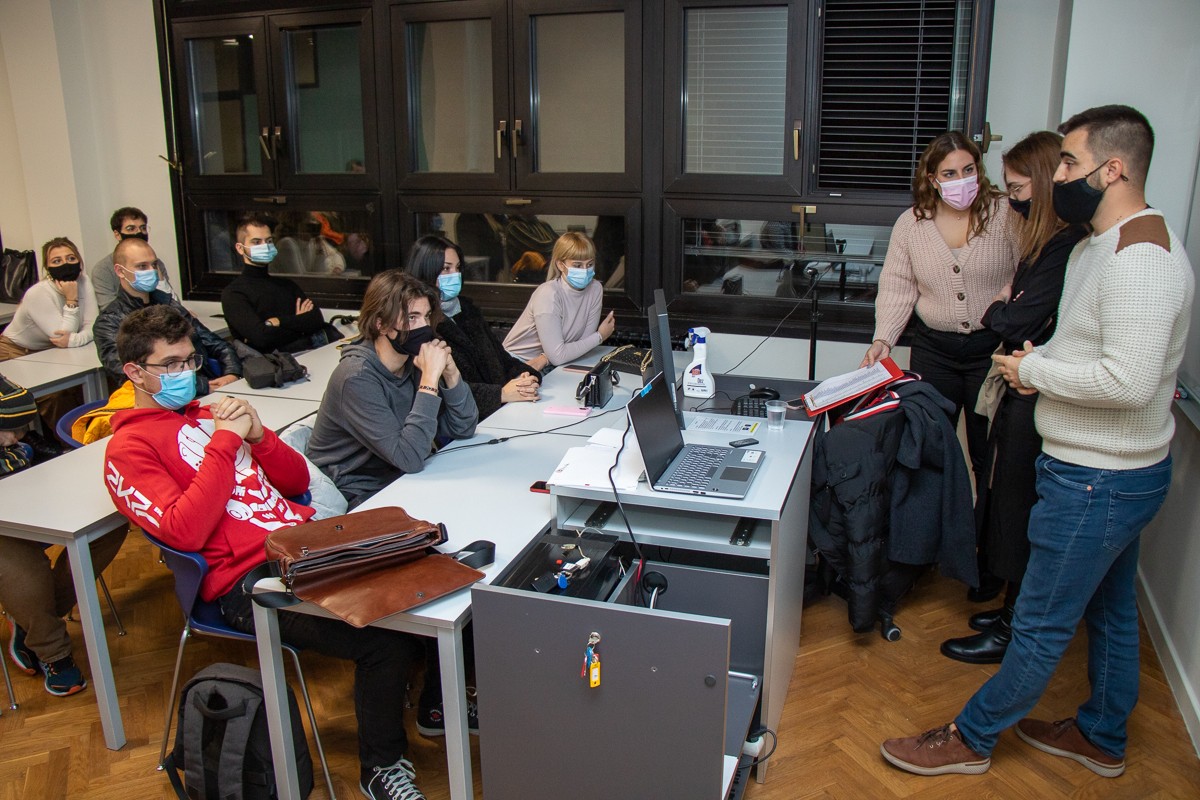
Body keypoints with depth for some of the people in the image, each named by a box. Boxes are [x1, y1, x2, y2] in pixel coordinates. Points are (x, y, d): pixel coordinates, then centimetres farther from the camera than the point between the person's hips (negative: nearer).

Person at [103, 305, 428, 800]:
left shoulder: (210, 414, 21)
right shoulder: (129, 448, 1)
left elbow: (296, 481, 19)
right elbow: (185, 532, -15)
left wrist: (257, 434, 1)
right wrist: (224, 442, -14)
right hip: (248, 582, -7)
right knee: (383, 639, -24)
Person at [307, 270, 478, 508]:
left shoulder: (413, 362, -2)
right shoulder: (357, 377, -22)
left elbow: (463, 429, 0)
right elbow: (409, 458, -28)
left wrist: (450, 372, -15)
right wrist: (430, 379, -28)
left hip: (399, 480, 7)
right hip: (357, 496, -7)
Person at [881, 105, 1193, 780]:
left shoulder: (1140, 256, -23)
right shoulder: (1107, 243, 11)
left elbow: (1130, 379, -31)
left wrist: (1035, 371, -18)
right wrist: (1042, 361, 2)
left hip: (1097, 480, -11)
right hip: (1120, 471, 11)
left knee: (1041, 625, 4)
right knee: (1111, 609, 23)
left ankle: (971, 739, 19)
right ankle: (1103, 738, 41)